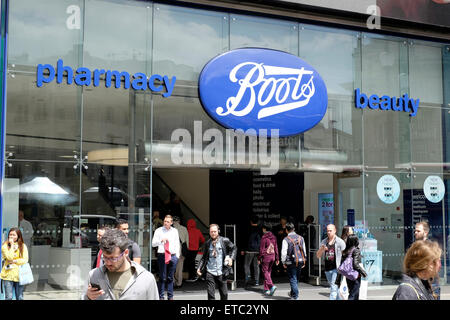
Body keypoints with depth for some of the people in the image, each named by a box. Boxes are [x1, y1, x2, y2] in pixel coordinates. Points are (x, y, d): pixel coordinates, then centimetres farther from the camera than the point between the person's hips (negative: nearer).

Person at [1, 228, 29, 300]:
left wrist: (14, 261, -10)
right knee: (8, 297, -5)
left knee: (20, 297, 6)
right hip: (8, 274, -2)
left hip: (19, 274, 2)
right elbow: (9, 257, -14)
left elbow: (25, 260, -1)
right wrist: (12, 245, -10)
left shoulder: (23, 246, 6)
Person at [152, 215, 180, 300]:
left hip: (173, 256, 3)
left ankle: (170, 296, 14)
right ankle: (161, 296, 4)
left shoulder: (175, 231, 11)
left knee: (170, 277, 8)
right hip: (162, 255, -2)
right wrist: (161, 240, -19)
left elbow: (177, 244, 15)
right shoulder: (159, 230, 2)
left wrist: (177, 255, 6)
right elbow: (153, 243, -1)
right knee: (162, 277, -2)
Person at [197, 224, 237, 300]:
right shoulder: (207, 243, 4)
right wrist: (199, 268, 2)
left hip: (221, 272, 0)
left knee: (224, 293, 8)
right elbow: (204, 257, 12)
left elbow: (234, 248, 12)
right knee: (210, 293, -5)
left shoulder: (224, 240, -1)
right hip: (210, 272, 0)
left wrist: (231, 258, -4)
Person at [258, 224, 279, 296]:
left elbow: (261, 249, -12)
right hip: (272, 256, 6)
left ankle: (272, 286, -18)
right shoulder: (274, 237, 7)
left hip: (266, 257, -6)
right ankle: (266, 289, 16)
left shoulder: (264, 237, -13)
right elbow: (276, 248, 10)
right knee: (269, 272, 13)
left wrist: (259, 259, -4)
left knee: (265, 272, 0)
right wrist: (277, 258, 14)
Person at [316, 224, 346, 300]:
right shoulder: (324, 242, 9)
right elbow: (318, 256, 9)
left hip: (336, 268, -6)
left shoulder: (340, 242, -4)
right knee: (332, 287, 16)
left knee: (334, 288, -13)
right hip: (327, 269, 6)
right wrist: (322, 249, -11)